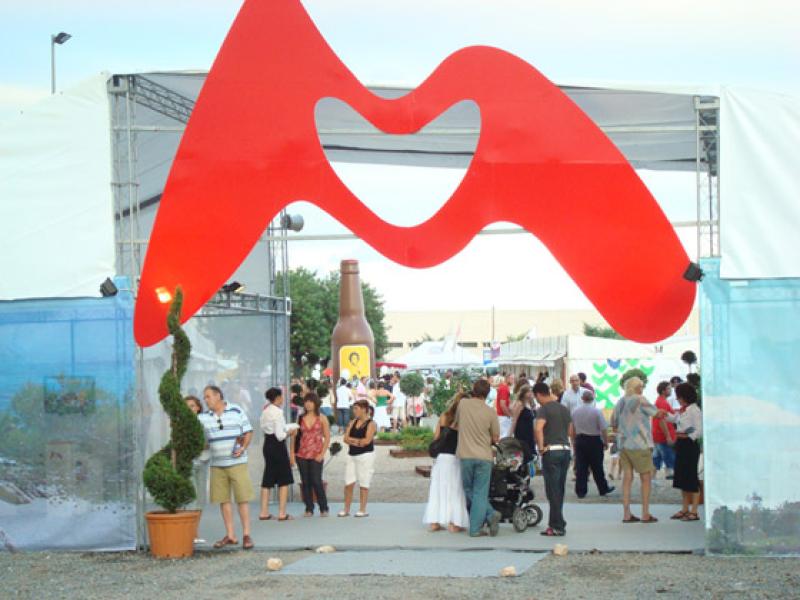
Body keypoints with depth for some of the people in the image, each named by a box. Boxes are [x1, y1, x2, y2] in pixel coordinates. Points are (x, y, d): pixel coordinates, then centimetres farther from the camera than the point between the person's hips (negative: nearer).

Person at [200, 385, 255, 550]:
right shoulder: (204, 417, 8)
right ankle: (230, 535, 11)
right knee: (223, 500, 4)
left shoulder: (237, 411, 0)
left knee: (243, 499, -5)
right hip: (217, 464, 3)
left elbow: (248, 432, 2)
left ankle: (246, 535, 0)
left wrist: (243, 448, -11)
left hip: (237, 462, -3)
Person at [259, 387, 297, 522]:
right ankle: (282, 513, 2)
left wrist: (288, 429, 11)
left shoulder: (265, 411, 9)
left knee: (267, 480, 12)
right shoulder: (278, 412, -16)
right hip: (278, 446, -8)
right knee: (284, 480, 2)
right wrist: (289, 432, 1)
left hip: (267, 444, 8)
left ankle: (264, 512, 13)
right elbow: (280, 436, -19)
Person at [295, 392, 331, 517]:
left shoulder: (322, 418, 3)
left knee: (316, 482, -8)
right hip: (302, 455, 3)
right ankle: (309, 509, 11)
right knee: (306, 483, 3)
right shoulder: (301, 418, 9)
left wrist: (322, 454, -7)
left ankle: (323, 508, 4)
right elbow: (296, 436, 9)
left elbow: (327, 437, 2)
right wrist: (293, 453, 0)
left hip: (316, 456, -3)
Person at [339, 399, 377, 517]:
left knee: (363, 483, 0)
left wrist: (353, 440, -3)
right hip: (352, 455, 6)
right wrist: (358, 442, -12)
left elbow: (367, 440, -16)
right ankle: (346, 509, 8)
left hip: (365, 456, -6)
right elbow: (346, 438, 5)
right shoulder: (353, 422, 13)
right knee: (348, 483, 2)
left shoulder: (371, 424, -5)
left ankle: (362, 510, 7)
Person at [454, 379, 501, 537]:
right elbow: (495, 438, 3)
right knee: (480, 493, 4)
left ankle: (490, 514, 1)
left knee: (469, 491, 14)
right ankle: (476, 528, -2)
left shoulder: (463, 404, -4)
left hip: (465, 455, 1)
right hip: (484, 456, 0)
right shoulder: (490, 413, -6)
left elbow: (455, 424, 12)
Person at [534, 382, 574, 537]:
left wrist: (541, 447, -16)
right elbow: (571, 432, 20)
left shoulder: (543, 409, -7)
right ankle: (554, 523, 18)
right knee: (560, 490, 13)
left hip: (552, 450, -7)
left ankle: (558, 526, -5)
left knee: (553, 490, -3)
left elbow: (539, 428, -24)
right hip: (566, 450, 7)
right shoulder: (565, 409, 16)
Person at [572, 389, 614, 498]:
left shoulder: (575, 411, 1)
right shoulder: (596, 411, -11)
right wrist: (606, 442, 0)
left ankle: (580, 491, 4)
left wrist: (574, 441, 22)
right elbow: (604, 429, -11)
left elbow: (572, 429, 10)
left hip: (579, 440, 3)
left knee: (580, 467, 4)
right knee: (597, 468, 7)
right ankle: (603, 489, 18)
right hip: (594, 441, -3)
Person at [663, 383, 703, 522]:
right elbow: (673, 419, 30)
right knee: (682, 478, 14)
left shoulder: (694, 410, -14)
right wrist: (665, 415, 13)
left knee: (691, 478, -3)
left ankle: (694, 512, 2)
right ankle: (685, 509, 23)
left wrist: (688, 436, -27)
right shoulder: (682, 410, 12)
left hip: (690, 445, -9)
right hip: (681, 445, 9)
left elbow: (700, 430, -17)